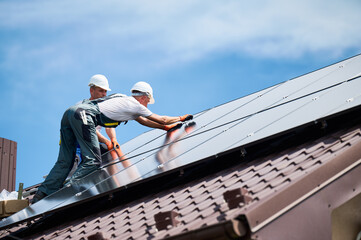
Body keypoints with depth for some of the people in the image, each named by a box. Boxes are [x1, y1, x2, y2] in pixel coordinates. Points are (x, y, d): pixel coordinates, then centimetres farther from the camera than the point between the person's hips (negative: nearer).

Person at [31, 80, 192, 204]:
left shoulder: (124, 101, 31)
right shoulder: (135, 105, 8)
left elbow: (143, 121, 43)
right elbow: (162, 120, 18)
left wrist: (166, 127, 45)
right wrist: (181, 118, 34)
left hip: (70, 113, 9)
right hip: (83, 115, -9)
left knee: (65, 162, 8)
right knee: (93, 161, -10)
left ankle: (41, 196, 1)